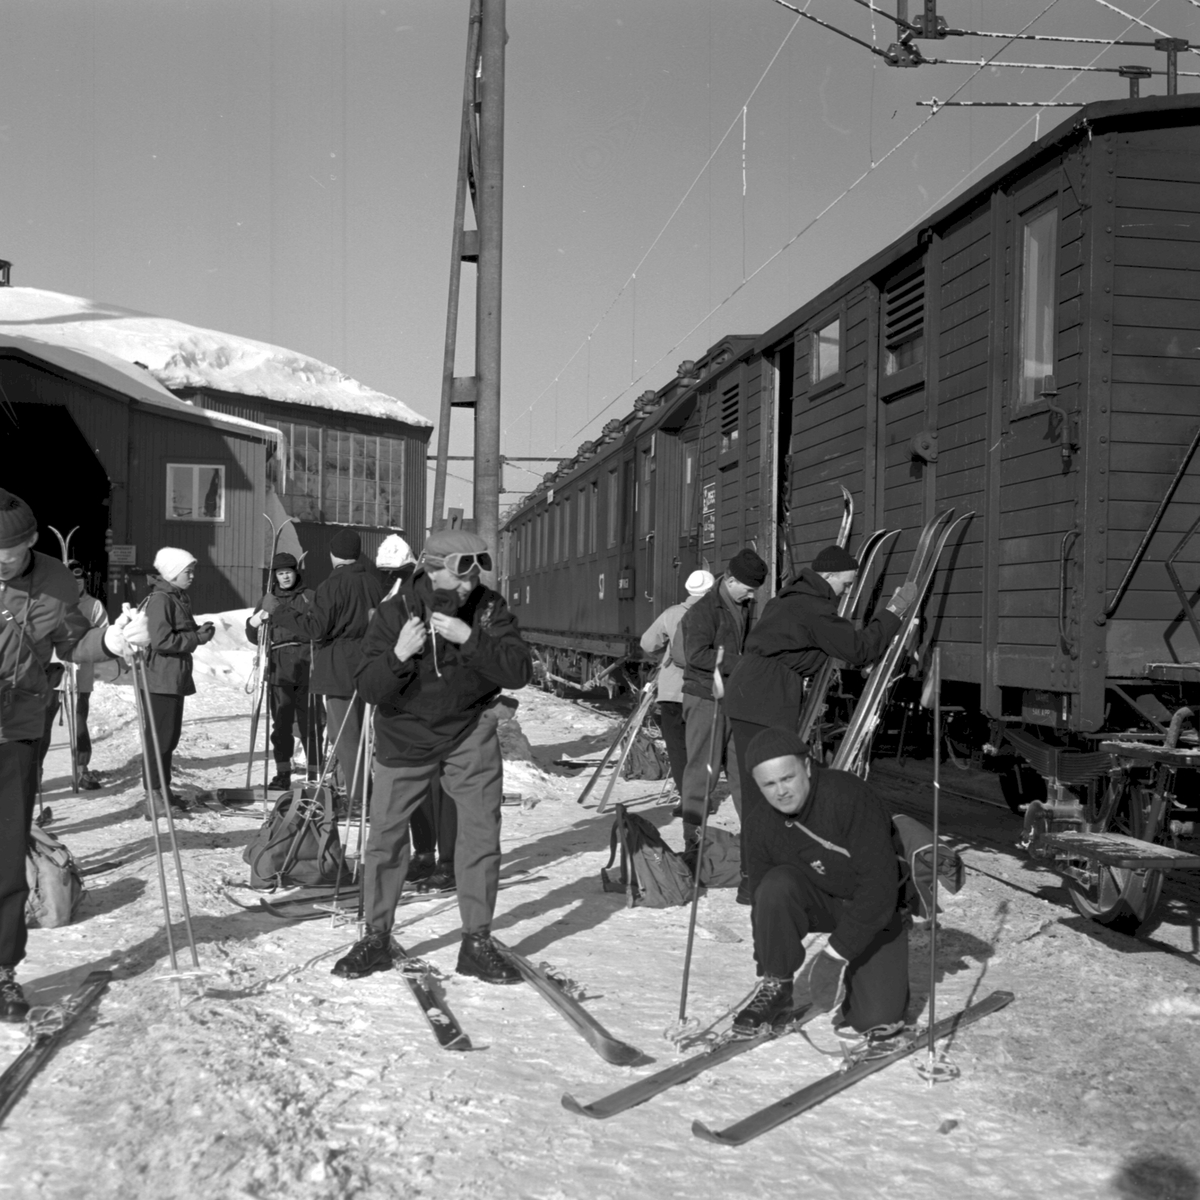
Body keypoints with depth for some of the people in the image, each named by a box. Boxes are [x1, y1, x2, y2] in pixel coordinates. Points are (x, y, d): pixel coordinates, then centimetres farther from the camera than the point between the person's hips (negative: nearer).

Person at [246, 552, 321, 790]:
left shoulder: (311, 597, 8)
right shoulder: (267, 600, 16)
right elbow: (255, 637, 15)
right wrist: (253, 623, -6)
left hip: (306, 666, -3)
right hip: (278, 668, 3)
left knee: (310, 723, -5)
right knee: (280, 724, 4)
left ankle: (314, 775, 1)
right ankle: (282, 774, 12)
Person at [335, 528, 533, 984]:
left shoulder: (489, 608, -11)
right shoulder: (396, 611, -13)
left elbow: (520, 670, -21)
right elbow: (370, 689, -14)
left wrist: (469, 639, -31)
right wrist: (399, 655, -33)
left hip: (470, 734, 0)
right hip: (404, 739, 0)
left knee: (482, 834, -3)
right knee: (385, 838, 3)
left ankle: (477, 943, 10)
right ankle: (375, 938, 20)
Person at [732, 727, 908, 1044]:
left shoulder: (848, 795, -32)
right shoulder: (759, 824, -15)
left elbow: (880, 885, -32)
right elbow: (763, 902, -5)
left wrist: (836, 953, -32)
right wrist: (765, 970, -10)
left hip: (875, 910, -3)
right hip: (821, 899, 3)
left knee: (876, 1020, -18)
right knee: (776, 886, -30)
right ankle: (775, 988, -9)